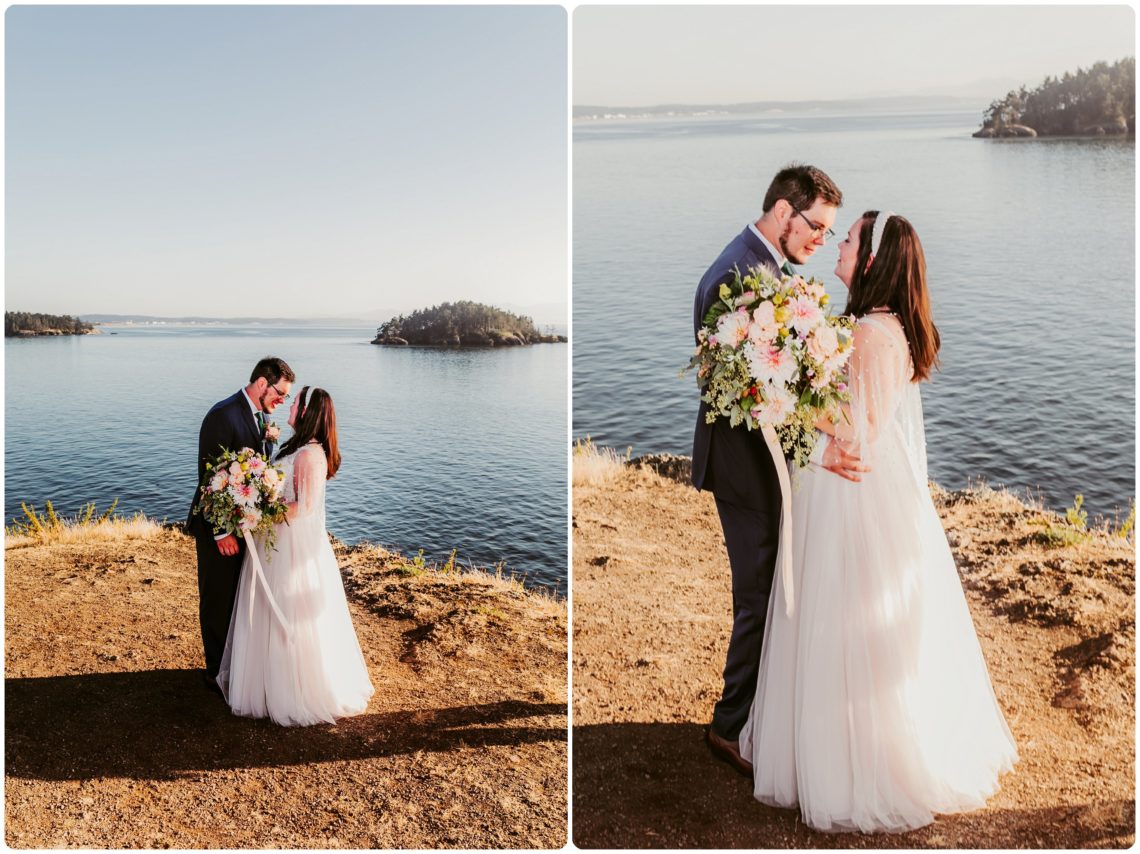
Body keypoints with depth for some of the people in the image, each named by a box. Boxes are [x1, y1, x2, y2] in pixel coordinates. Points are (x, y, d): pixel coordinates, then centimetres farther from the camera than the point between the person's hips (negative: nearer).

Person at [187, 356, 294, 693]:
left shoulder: (261, 415, 5)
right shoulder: (223, 415, -21)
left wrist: (268, 441, -5)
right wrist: (221, 532, -22)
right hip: (220, 527, -8)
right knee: (218, 601, 8)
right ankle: (217, 671, 24)